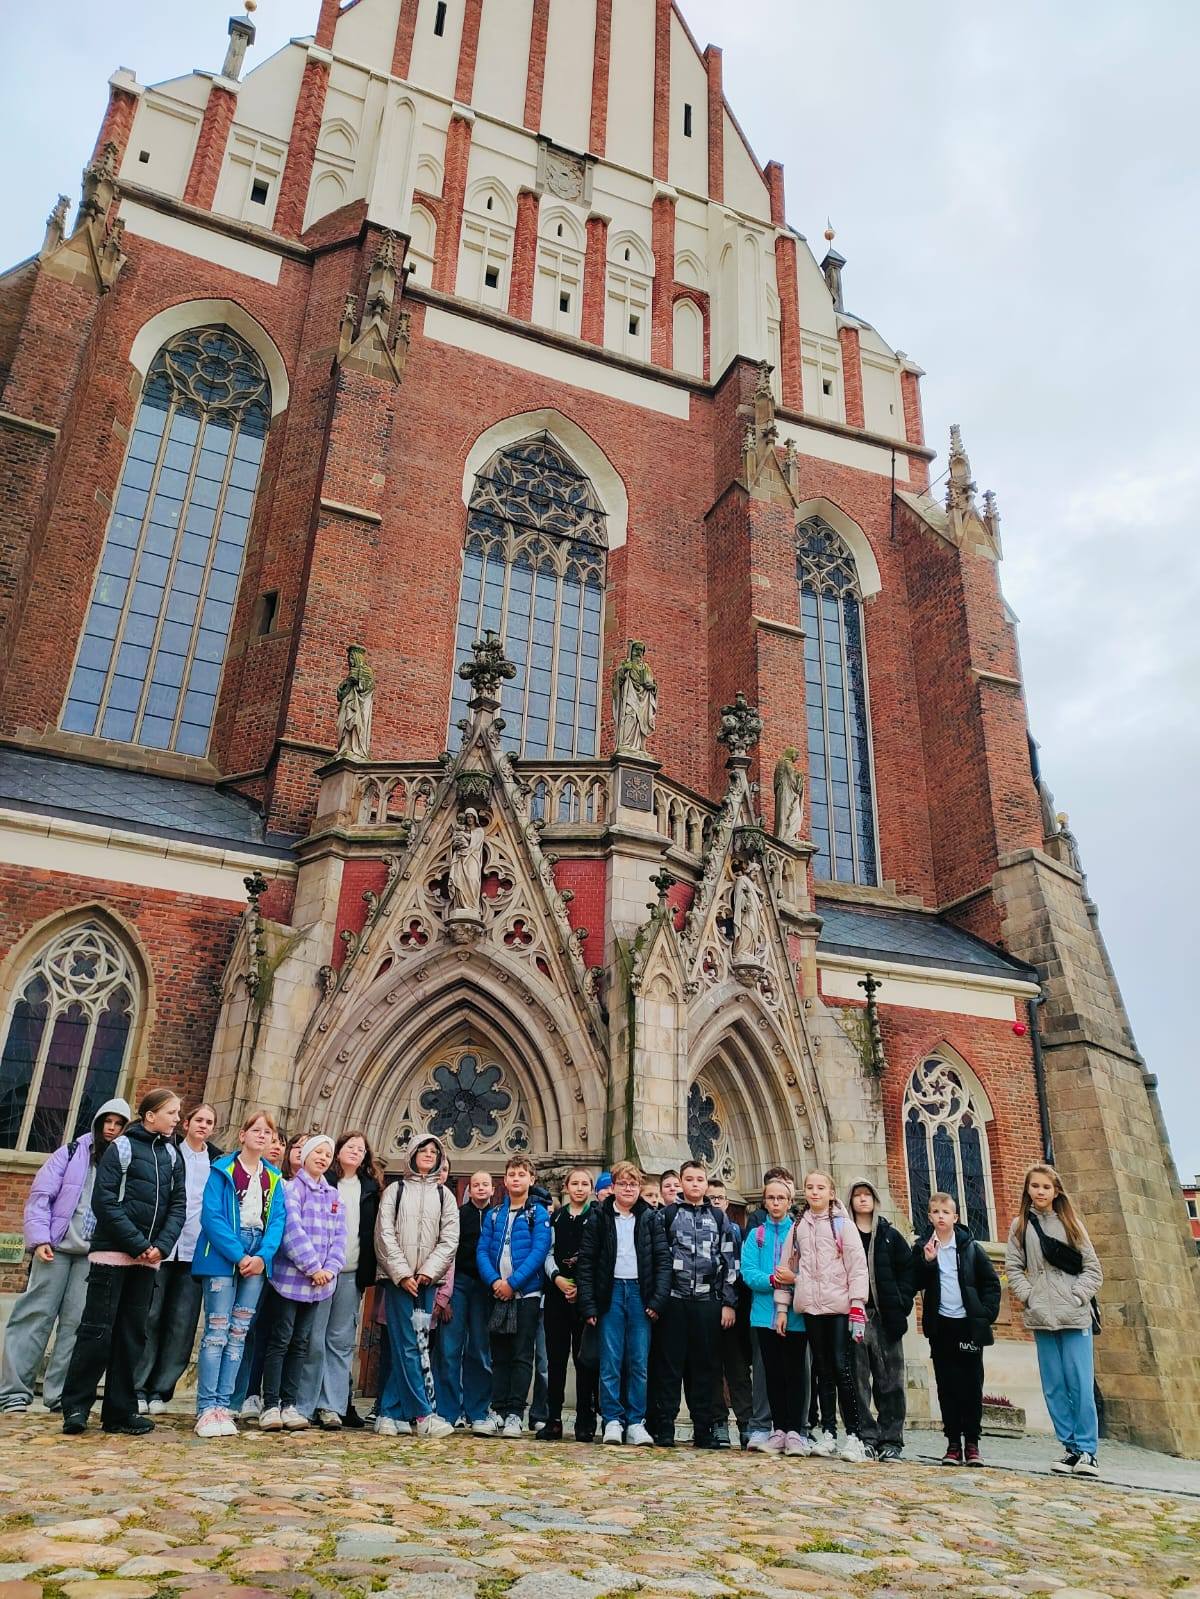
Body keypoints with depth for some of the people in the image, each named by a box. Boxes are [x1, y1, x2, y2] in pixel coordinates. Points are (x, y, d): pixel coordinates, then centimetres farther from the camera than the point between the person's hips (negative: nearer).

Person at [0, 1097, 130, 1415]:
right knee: (36, 1315, 0)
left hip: (96, 1254, 1)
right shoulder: (72, 1153, 5)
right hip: (57, 1246, -1)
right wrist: (39, 1237, -8)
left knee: (77, 1322, 0)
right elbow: (41, 1194, 2)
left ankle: (60, 1393, 8)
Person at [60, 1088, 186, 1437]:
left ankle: (119, 1410, 13)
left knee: (132, 1333, 7)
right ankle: (76, 1406, 9)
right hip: (112, 1252, -5)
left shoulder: (173, 1155, 10)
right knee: (97, 1330, -3)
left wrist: (161, 1246, -10)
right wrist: (138, 1244, -16)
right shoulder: (122, 1146, -5)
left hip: (148, 1258, 5)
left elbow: (178, 1206, 7)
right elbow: (104, 1201, -12)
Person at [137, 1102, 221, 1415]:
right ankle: (139, 1387, 10)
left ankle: (160, 1390, 11)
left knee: (182, 1324, 1)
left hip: (196, 1252, 2)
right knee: (150, 1316, 0)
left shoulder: (219, 1162, 11)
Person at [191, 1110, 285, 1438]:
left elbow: (277, 1220, 5)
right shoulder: (223, 1169, -2)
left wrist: (262, 1256, -13)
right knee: (216, 1331, -7)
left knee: (238, 1334, 5)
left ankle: (223, 1406, 10)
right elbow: (211, 1216, -11)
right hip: (222, 1256, -4)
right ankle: (207, 1409, -3)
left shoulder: (274, 1177, 11)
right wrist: (239, 1256, -17)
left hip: (257, 1259, 5)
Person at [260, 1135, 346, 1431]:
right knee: (280, 1340, -3)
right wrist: (312, 1266, -16)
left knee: (301, 1343, 9)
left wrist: (329, 1268, -6)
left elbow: (340, 1236, 9)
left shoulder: (334, 1196, 14)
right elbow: (292, 1229, -14)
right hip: (291, 1276, -5)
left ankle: (289, 1404, 15)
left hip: (320, 1281, 5)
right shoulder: (292, 1188, -4)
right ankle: (270, 1406, 4)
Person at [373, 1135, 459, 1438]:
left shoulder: (444, 1194, 13)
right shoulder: (395, 1190, 8)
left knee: (405, 1345, 0)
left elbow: (449, 1239, 5)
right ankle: (423, 1414, -10)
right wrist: (402, 1274, -9)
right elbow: (385, 1235, 0)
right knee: (408, 1345, -9)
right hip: (398, 1277, -2)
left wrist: (427, 1271, -8)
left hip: (427, 1279, 2)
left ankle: (389, 1413, 9)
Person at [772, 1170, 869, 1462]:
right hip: (810, 1306, 4)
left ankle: (853, 1435, -2)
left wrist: (857, 1306, -10)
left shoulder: (842, 1224, 3)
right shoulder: (797, 1227, 14)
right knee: (822, 1369, 7)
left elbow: (857, 1265, -3)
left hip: (839, 1306, -4)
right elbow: (787, 1267, 16)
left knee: (841, 1367, -7)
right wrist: (782, 1306, 11)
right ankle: (827, 1433, 13)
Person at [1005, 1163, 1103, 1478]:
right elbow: (1013, 1268, 5)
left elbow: (1093, 1269, 5)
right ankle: (1071, 1447, 12)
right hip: (1041, 1320, 1)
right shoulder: (1020, 1226, 8)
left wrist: (1077, 1297, -7)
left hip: (1075, 1318, -1)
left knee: (1080, 1384, -5)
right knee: (1054, 1387, 4)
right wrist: (1029, 1298, -7)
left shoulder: (1071, 1224, 8)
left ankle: (1088, 1450, 3)